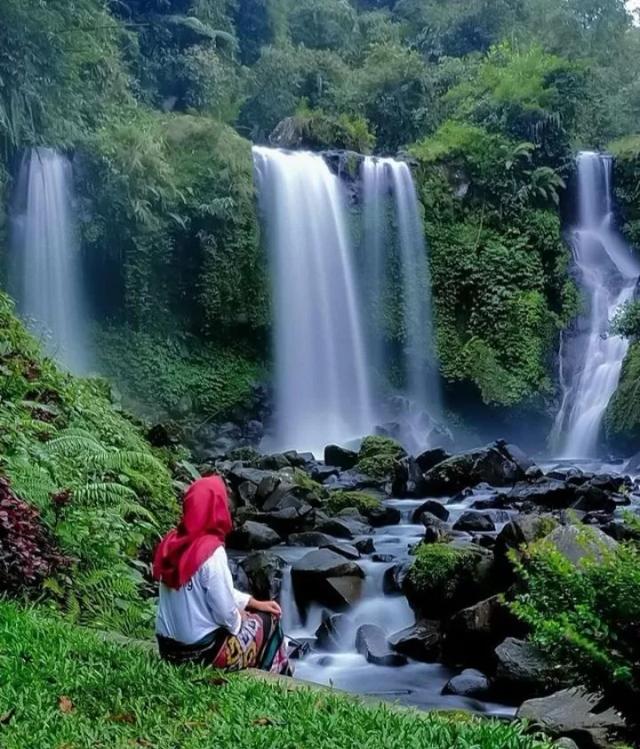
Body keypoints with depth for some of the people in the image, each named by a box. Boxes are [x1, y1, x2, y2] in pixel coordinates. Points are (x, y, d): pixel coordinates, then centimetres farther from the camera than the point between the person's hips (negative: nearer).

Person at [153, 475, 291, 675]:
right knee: (268, 621, 14)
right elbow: (226, 615, -19)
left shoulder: (171, 542, -1)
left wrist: (254, 603, 14)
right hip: (201, 651, -7)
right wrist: (239, 620, 2)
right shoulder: (212, 552, -24)